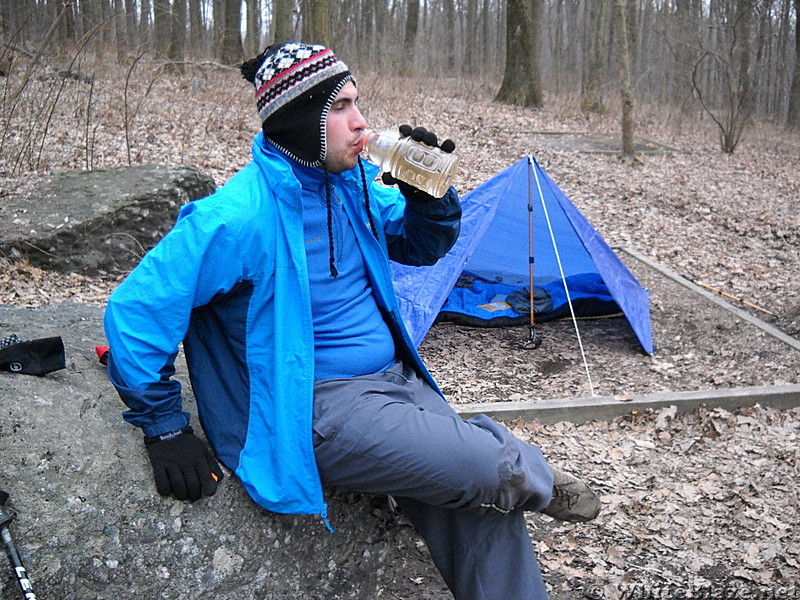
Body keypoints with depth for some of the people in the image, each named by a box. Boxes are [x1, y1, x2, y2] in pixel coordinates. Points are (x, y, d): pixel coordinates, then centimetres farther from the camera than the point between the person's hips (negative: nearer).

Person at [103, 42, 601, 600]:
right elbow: (136, 311, -16)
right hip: (322, 409, -8)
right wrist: (166, 427, -12)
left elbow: (424, 246, 17)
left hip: (397, 381, 8)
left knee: (487, 514, 0)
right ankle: (536, 481, 16)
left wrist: (427, 191, -4)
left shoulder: (351, 182, 4)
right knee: (495, 469, -19)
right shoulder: (240, 216, -20)